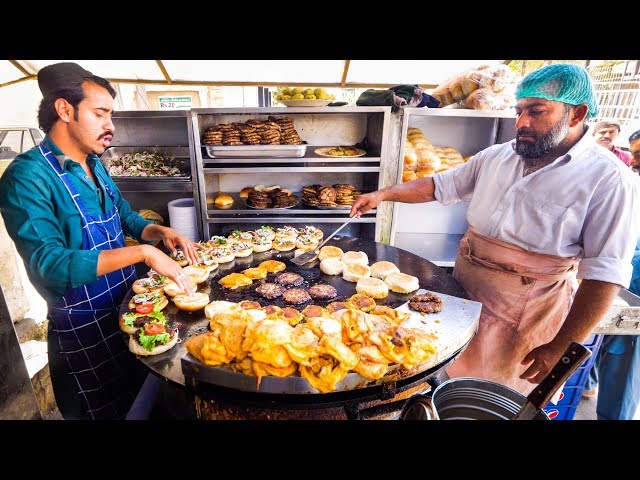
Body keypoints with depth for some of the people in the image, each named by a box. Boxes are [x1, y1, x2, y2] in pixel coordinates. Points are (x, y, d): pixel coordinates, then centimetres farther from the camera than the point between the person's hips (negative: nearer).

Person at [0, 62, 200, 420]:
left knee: (143, 401, 25)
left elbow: (127, 219, 13)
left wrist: (162, 233, -7)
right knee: (105, 411, 16)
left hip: (130, 309, 7)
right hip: (84, 329, -6)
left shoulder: (95, 166, 3)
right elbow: (50, 264, -29)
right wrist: (143, 252, -33)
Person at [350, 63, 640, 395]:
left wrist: (560, 349, -17)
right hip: (463, 293, 5)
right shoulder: (495, 157, 3)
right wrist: (382, 194, -1)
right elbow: (440, 186, 10)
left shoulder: (609, 180, -13)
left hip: (524, 316, -4)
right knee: (446, 388, 20)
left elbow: (604, 274, -16)